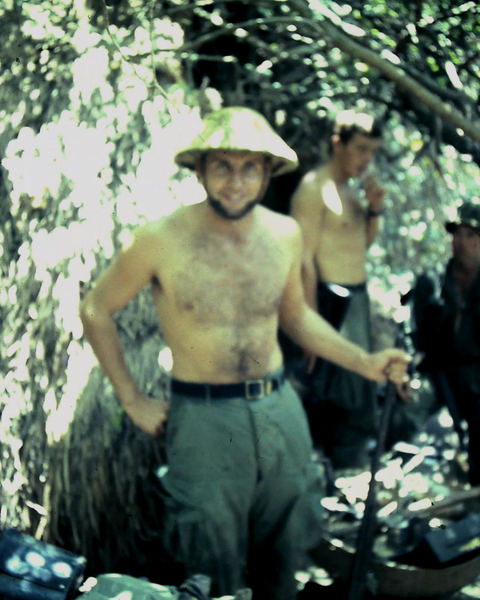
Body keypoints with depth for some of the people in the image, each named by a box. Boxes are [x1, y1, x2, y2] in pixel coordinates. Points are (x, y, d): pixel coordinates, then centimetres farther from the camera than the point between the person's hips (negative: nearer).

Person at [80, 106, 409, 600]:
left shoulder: (285, 234, -2)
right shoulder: (161, 241, -15)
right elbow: (95, 310, -1)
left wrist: (363, 362, 4)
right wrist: (132, 401, -2)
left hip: (280, 410, 4)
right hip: (204, 419, -4)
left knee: (280, 560, 19)